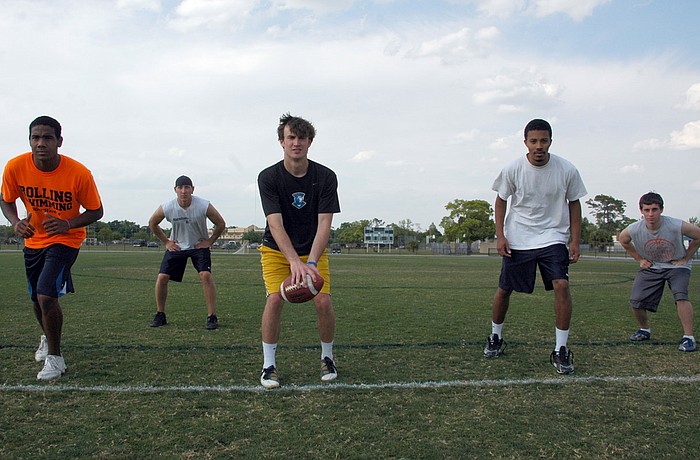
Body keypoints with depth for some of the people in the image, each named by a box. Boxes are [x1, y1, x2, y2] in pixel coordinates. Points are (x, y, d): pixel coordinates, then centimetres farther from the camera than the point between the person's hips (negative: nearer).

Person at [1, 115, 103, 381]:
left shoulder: (79, 173, -24)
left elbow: (96, 211, -11)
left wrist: (68, 224, -29)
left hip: (66, 239, -4)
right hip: (33, 239, 4)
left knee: (46, 295, -20)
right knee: (37, 299, 16)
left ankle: (54, 356, 1)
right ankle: (48, 337, 49)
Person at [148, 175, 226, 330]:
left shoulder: (204, 206, -22)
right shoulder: (166, 208, -18)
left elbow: (221, 224, -7)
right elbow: (152, 224, 3)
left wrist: (210, 241, -8)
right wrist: (166, 242, 1)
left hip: (199, 246, -2)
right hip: (176, 246, 2)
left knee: (206, 275, -21)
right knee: (162, 277, -6)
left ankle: (212, 316, -12)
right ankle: (160, 315, 13)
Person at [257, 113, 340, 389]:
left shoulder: (326, 177, -13)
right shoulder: (268, 177, -15)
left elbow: (324, 224, -18)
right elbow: (275, 224, -24)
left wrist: (311, 262, -32)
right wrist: (295, 261, -38)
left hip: (314, 251, 1)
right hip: (276, 250, -1)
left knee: (323, 301, -14)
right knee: (275, 298, -20)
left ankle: (327, 357, 12)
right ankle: (268, 365, -3)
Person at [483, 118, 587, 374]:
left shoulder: (567, 170, -8)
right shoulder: (513, 169, -9)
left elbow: (574, 203, 4)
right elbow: (501, 200, 4)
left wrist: (575, 241, 0)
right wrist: (500, 235, -5)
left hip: (553, 238, 0)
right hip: (517, 240, 1)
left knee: (561, 285, -18)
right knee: (504, 289, 6)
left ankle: (561, 350, -5)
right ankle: (495, 338, 31)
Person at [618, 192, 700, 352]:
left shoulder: (676, 226, -28)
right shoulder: (634, 230, -22)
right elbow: (622, 240, 4)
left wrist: (685, 258, -7)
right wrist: (639, 259, 2)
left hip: (676, 266, -2)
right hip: (650, 267, 3)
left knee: (680, 295, -27)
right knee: (635, 301, -7)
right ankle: (644, 330, 21)